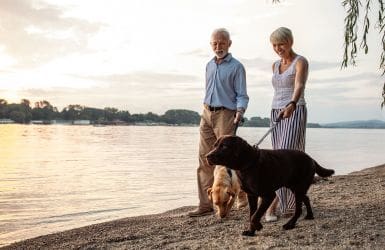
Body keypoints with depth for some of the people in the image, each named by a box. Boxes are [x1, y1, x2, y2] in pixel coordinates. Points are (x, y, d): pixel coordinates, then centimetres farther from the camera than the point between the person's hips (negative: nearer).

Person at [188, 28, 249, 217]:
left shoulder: (236, 67, -2)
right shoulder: (209, 65, 17)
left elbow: (242, 95, -5)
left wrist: (239, 114, -21)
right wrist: (205, 109, 16)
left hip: (225, 114, -6)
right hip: (207, 114, 6)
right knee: (205, 159, 1)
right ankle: (205, 204, 5)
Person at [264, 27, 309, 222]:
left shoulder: (301, 62, -7)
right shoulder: (275, 66, 15)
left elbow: (299, 86, -25)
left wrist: (291, 105, -43)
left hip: (295, 114, -7)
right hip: (276, 114, 7)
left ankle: (272, 205, -20)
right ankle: (292, 203, 17)